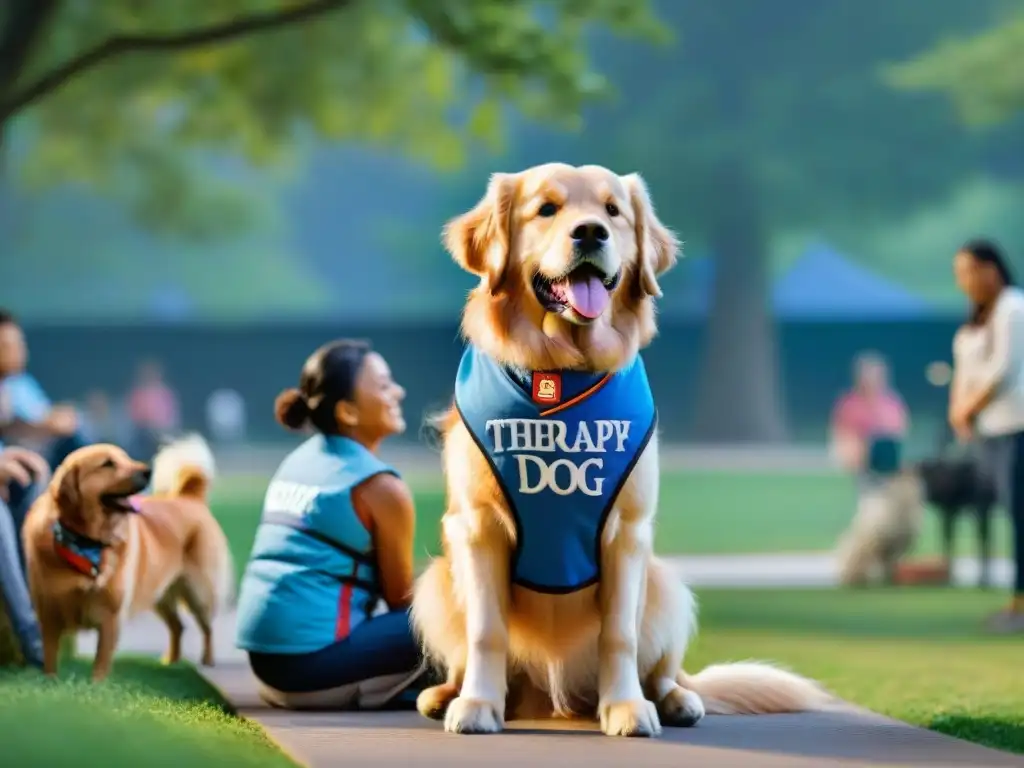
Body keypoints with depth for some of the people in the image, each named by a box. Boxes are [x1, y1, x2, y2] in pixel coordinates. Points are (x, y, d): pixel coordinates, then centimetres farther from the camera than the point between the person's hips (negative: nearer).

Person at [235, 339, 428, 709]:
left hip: (265, 657, 8)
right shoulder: (380, 487, -8)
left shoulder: (298, 461, 15)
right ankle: (355, 693, -6)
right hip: (313, 661, -8)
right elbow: (400, 599, 0)